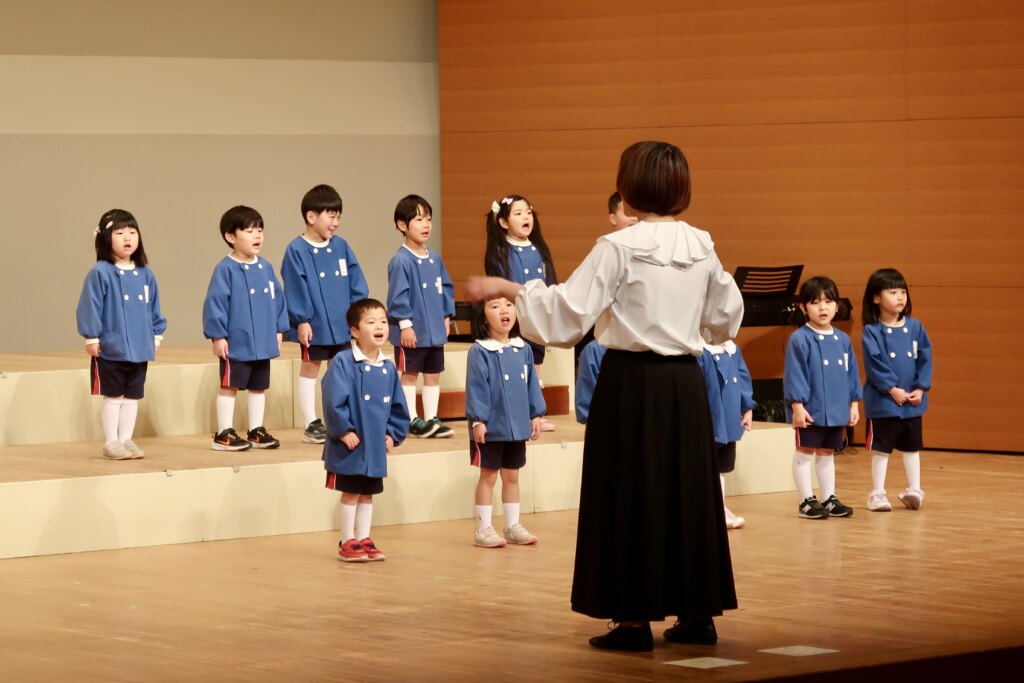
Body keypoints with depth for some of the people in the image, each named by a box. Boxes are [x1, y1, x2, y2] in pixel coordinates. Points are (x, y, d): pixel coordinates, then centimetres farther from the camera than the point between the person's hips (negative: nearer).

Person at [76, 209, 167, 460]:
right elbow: (89, 307, -12)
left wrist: (156, 335, 12)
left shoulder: (145, 274, 5)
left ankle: (126, 440, 21)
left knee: (132, 396, 12)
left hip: (140, 349, 5)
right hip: (111, 349, -5)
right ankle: (111, 443, 12)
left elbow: (154, 308, 13)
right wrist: (92, 337, -13)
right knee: (113, 396, 3)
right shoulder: (100, 273, -12)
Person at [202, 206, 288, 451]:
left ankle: (256, 430, 25)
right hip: (236, 344, -6)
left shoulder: (265, 268, 5)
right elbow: (215, 302, -15)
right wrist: (218, 336, -15)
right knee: (229, 385, 3)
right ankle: (224, 434, 9)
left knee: (259, 386, 14)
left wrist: (279, 329, 9)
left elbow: (278, 299, 12)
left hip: (263, 344, 6)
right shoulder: (226, 269, -14)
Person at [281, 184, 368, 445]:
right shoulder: (297, 251, -11)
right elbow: (295, 288, -12)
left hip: (342, 323, 5)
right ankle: (311, 424, 13)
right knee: (310, 369, 7)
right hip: (314, 325, -5)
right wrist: (301, 320, -14)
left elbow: (356, 282, 6)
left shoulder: (341, 247, 3)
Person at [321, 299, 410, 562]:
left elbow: (398, 406, 12)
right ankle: (347, 542, 12)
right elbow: (334, 402, -19)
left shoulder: (388, 368, 5)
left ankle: (364, 540, 22)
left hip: (377, 445, 6)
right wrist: (344, 431, -19)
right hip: (351, 444, -6)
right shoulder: (342, 362, -15)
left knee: (368, 493, 13)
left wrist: (393, 434, 4)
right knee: (351, 493, 3)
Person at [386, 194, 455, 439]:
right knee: (409, 374, 4)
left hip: (436, 330, 7)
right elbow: (398, 295, -15)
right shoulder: (401, 261, -14)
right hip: (412, 331, -7)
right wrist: (405, 324, -17)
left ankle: (431, 419, 18)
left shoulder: (435, 259, 8)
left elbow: (446, 288, 15)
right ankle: (412, 421, 10)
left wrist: (447, 316, 9)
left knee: (433, 374, 11)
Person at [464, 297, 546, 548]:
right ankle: (483, 529, 10)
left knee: (511, 476, 14)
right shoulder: (479, 352, -13)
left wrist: (536, 414, 8)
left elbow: (532, 384, 10)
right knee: (488, 475, 3)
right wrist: (478, 420, -17)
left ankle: (513, 526, 23)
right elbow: (476, 387, -14)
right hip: (491, 427, -5)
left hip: (518, 426, 5)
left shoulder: (523, 349, 4)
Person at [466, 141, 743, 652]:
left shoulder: (618, 248, -13)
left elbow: (566, 313, -16)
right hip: (685, 381, 5)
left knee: (629, 493, 2)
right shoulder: (701, 247, 5)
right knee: (688, 490, 12)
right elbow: (725, 319, 15)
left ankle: (634, 620, 3)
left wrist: (509, 289, -6)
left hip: (632, 381, -5)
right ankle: (699, 614, 16)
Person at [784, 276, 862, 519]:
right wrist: (797, 405, -17)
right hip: (811, 410, -6)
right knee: (805, 453, 4)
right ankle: (806, 501, 10)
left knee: (828, 453, 16)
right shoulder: (799, 339, -13)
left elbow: (851, 373, 12)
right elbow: (794, 374, -14)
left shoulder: (842, 339, 6)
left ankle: (829, 498, 24)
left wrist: (853, 403, 10)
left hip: (837, 410, 6)